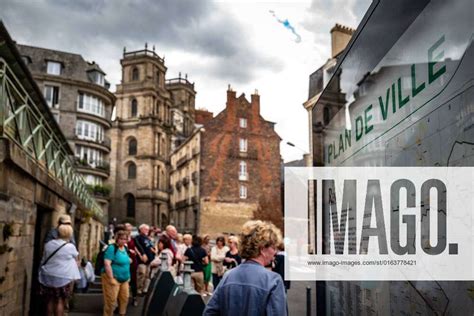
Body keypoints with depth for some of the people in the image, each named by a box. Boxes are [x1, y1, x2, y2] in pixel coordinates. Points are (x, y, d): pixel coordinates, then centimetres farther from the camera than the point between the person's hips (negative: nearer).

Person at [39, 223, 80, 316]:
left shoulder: (48, 244, 2)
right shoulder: (70, 247, -9)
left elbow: (44, 259, 11)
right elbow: (75, 259, 8)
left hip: (48, 276, 4)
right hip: (63, 278, -4)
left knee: (50, 301, 13)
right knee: (60, 302, 2)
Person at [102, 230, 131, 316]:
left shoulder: (125, 248, 9)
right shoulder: (112, 248, -16)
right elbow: (107, 264, -23)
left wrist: (128, 276, 18)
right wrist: (111, 278, -24)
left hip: (124, 279, 8)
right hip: (113, 278, -8)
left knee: (124, 299, 15)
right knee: (111, 301, -3)